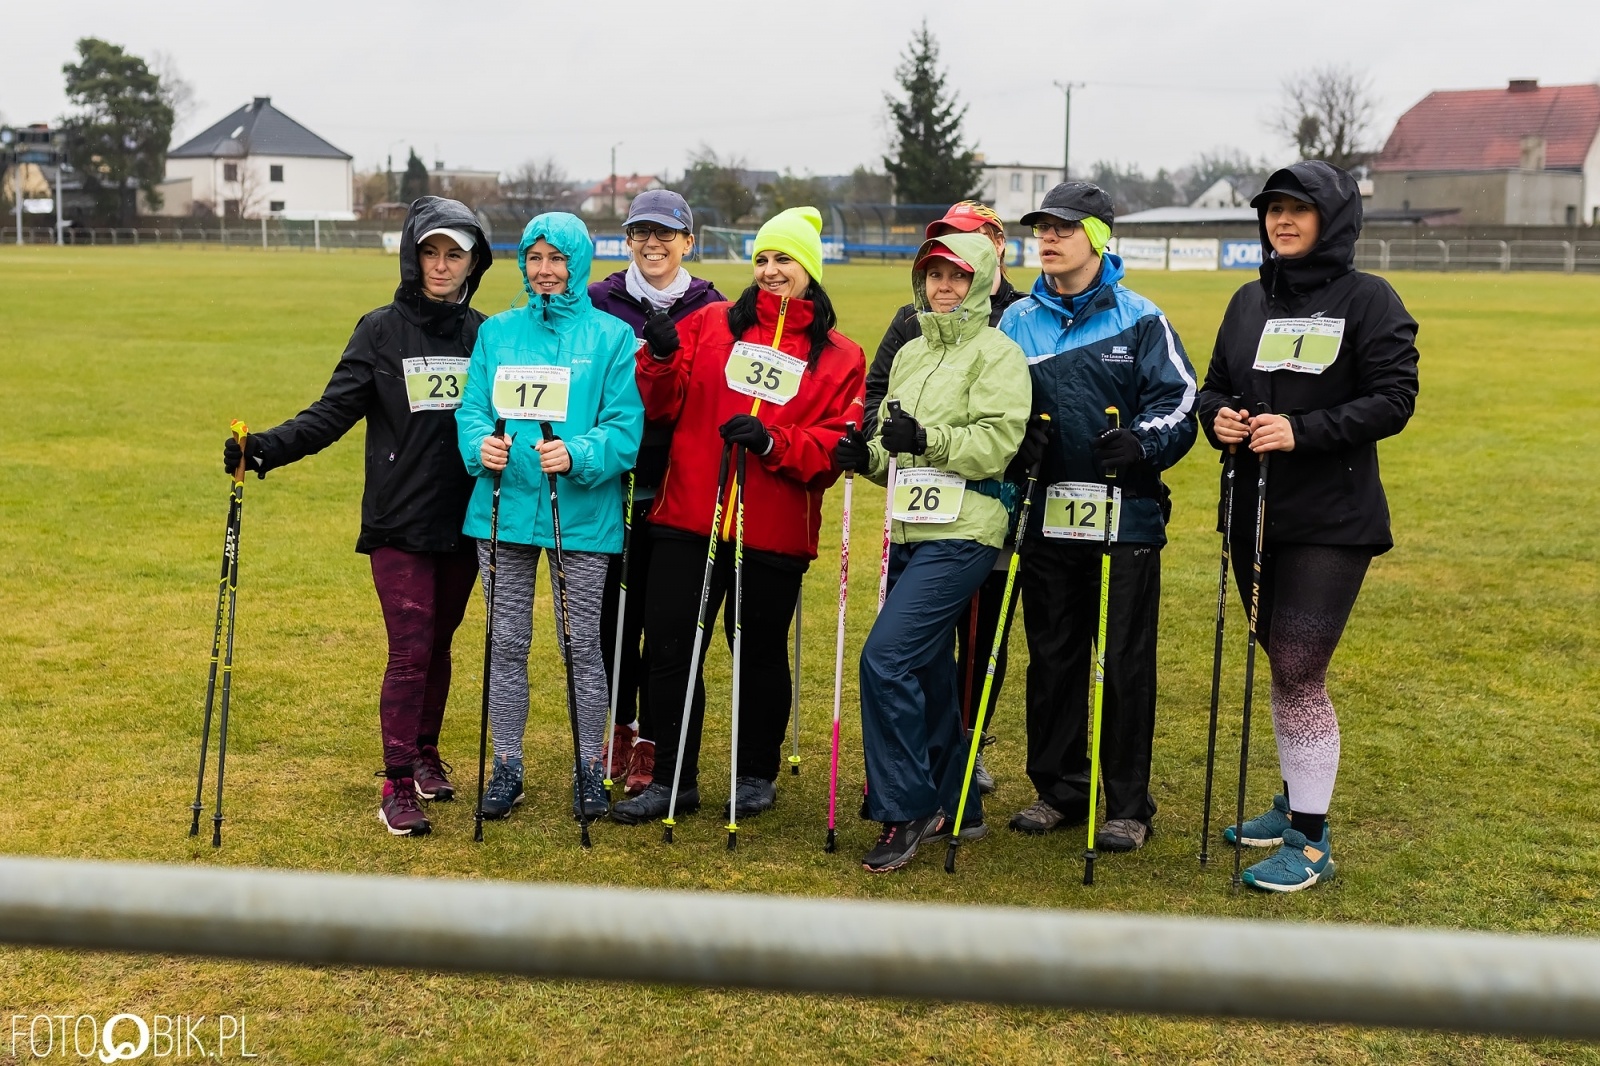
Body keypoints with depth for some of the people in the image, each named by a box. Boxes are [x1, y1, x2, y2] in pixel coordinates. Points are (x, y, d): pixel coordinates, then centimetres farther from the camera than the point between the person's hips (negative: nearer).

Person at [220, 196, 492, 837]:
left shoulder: (484, 335, 8)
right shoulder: (381, 331, -1)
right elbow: (332, 414, -7)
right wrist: (265, 449, -20)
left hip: (463, 522, 3)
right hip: (399, 524, -3)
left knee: (438, 645, 13)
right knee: (410, 652, -6)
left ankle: (425, 754, 31)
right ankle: (397, 785, 3)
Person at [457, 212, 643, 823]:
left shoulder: (611, 336, 0)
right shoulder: (497, 331, 10)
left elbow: (625, 427, -6)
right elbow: (471, 407, 7)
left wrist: (577, 455, -24)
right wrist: (480, 442, -15)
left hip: (582, 513, -3)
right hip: (504, 504, 3)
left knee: (582, 646, 5)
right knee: (507, 643, 9)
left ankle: (590, 768, 19)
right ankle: (506, 767, 21)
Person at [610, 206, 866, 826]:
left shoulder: (840, 357, 3)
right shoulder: (711, 325, 8)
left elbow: (834, 449, -4)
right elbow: (664, 406, 6)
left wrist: (772, 442, -20)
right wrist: (661, 359, -13)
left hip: (775, 533, -2)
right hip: (689, 519, 2)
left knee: (760, 653, 11)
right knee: (670, 645, 3)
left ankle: (758, 774, 28)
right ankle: (674, 778, 16)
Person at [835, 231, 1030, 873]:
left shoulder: (997, 352, -4)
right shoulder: (910, 354, 19)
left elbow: (997, 441, -15)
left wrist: (929, 439, -28)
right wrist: (867, 456, 2)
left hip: (961, 535, -8)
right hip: (912, 531, 8)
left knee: (886, 658, -17)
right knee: (928, 673, 13)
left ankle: (906, 811, -6)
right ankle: (954, 808, 27)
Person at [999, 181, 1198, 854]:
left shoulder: (1140, 320, -1)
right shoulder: (1016, 322, 10)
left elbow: (1179, 405, -3)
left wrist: (1141, 444, -21)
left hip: (1125, 520, -3)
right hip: (1045, 519, 4)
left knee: (1125, 664, 2)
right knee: (1052, 659, 11)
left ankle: (1128, 805, 13)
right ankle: (1058, 790, 25)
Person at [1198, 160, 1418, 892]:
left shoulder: (1368, 299, -6)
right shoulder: (1250, 301, 12)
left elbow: (1394, 401, -11)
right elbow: (1215, 386, 17)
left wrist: (1302, 431, -21)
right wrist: (1218, 417, -7)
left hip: (1332, 521, -6)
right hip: (1256, 510, 6)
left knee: (1300, 672, -8)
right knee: (1282, 665, 15)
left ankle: (1311, 842, 2)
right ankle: (1296, 800, 31)